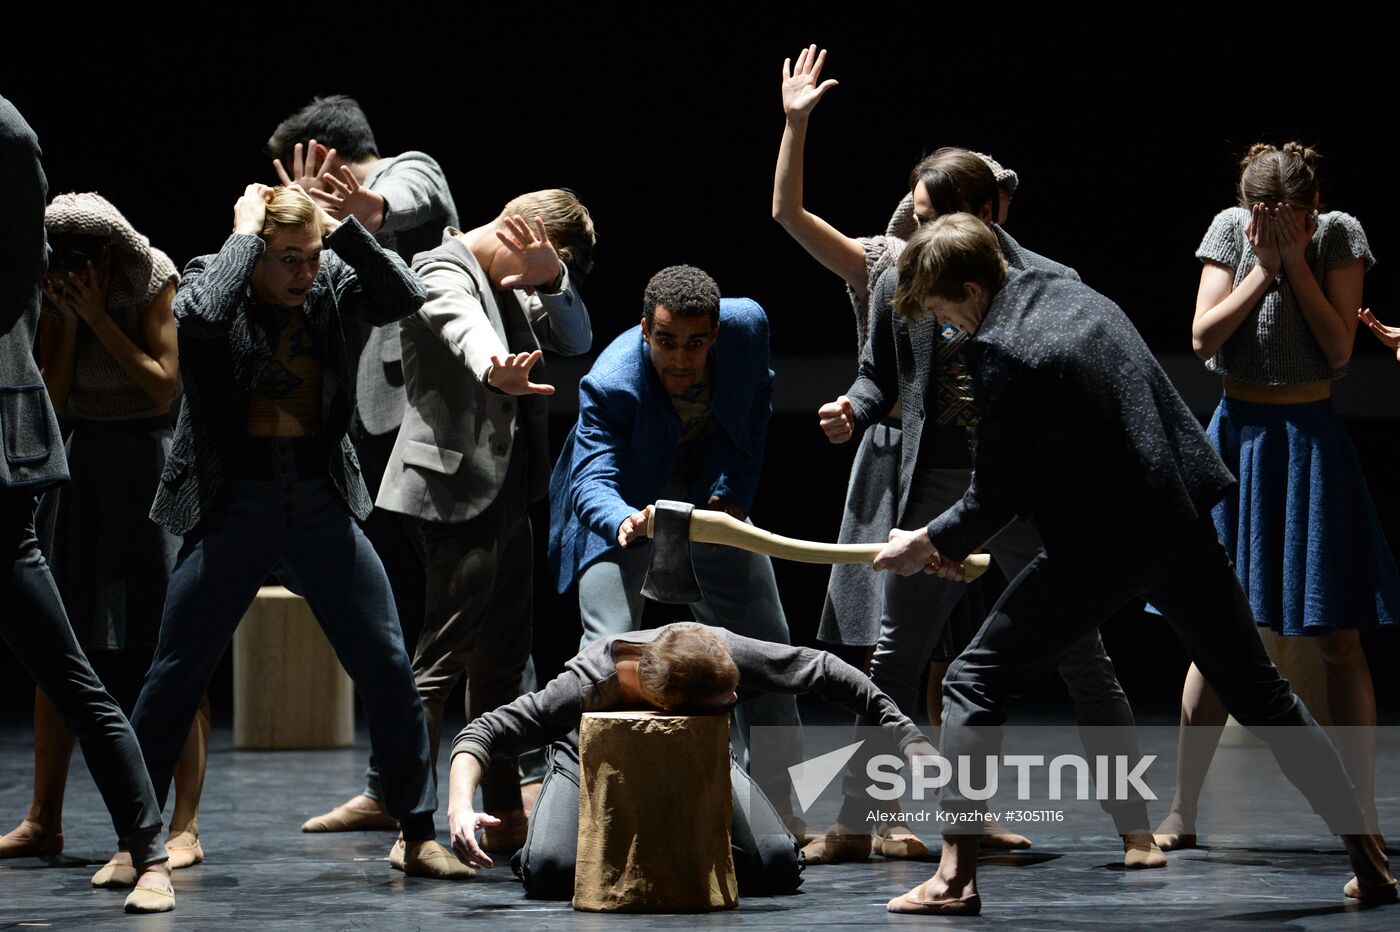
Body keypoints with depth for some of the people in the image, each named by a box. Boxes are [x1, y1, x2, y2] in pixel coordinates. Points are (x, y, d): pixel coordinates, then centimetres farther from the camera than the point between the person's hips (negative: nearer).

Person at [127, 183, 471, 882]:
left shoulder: (329, 284, 2)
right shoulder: (209, 281, -7)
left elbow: (404, 297, -13)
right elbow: (202, 312, -30)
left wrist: (341, 227, -14)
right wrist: (245, 233, -20)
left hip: (322, 504, 3)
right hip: (233, 505, -3)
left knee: (387, 666, 0)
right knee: (175, 674, -1)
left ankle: (420, 837, 9)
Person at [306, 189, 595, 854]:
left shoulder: (512, 285, 17)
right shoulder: (443, 270, -11)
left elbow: (575, 338, 8)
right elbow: (464, 328, -34)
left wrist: (550, 275, -11)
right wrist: (496, 372, -56)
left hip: (505, 495, 10)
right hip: (456, 493, -10)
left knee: (503, 662, 13)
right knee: (442, 657, -11)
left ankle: (507, 817, 19)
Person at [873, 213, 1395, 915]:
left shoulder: (999, 350, -13)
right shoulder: (1077, 297, 12)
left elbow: (999, 494, -10)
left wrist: (931, 543, 8)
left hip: (1100, 549, -7)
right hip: (1184, 527, 7)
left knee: (974, 683, 4)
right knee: (1257, 691, 18)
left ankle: (954, 877, -3)